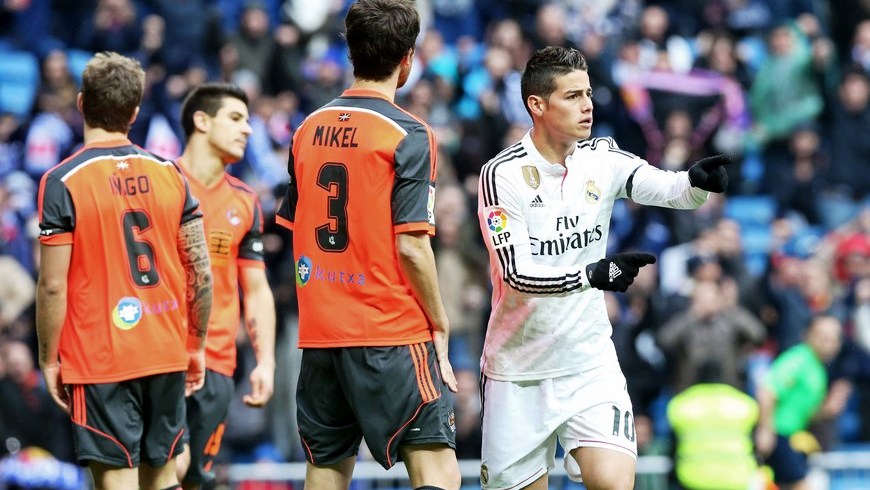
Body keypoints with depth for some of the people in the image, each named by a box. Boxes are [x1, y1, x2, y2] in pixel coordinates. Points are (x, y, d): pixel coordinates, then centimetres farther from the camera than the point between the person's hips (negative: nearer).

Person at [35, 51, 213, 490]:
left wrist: (48, 359, -1)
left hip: (100, 363, -4)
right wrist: (197, 346, 15)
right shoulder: (169, 174, 4)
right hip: (167, 356, 5)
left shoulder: (62, 182, -9)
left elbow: (52, 285, -12)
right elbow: (201, 272, 4)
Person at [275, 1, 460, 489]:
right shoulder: (407, 135, -9)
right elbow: (411, 247, -13)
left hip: (319, 333, 6)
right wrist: (440, 324, -3)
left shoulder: (309, 129, 10)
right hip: (392, 333, -6)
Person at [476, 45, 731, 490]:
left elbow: (667, 188, -16)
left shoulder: (603, 160, 0)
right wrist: (591, 275, -35)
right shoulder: (502, 175, -12)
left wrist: (697, 182, -39)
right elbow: (517, 274, -21)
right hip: (518, 367, -2)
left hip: (589, 360, 2)